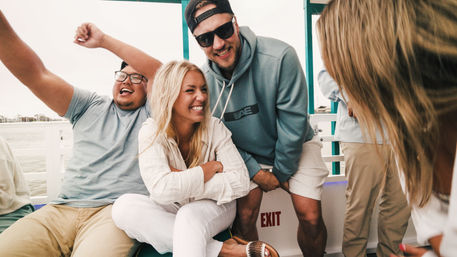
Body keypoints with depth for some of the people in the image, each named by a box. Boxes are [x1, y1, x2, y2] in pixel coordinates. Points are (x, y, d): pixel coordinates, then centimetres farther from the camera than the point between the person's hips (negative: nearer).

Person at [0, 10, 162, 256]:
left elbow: (161, 74, -6)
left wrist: (104, 40, -2)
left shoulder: (150, 114, 11)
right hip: (62, 209, 4)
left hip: (117, 211, -3)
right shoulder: (90, 107, 18)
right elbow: (36, 74, 9)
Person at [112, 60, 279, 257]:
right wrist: (212, 167, -20)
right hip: (171, 211, 3)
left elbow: (241, 182, -19)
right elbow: (161, 189, -29)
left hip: (214, 206, -2)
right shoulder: (151, 133, -15)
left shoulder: (215, 128, -12)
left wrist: (182, 181, -22)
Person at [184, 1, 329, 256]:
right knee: (243, 217, -8)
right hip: (247, 155, 2)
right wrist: (255, 171, -10)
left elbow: (293, 121, -20)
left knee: (310, 217, -7)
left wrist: (282, 172, -10)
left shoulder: (280, 57, -27)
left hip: (295, 148, -1)